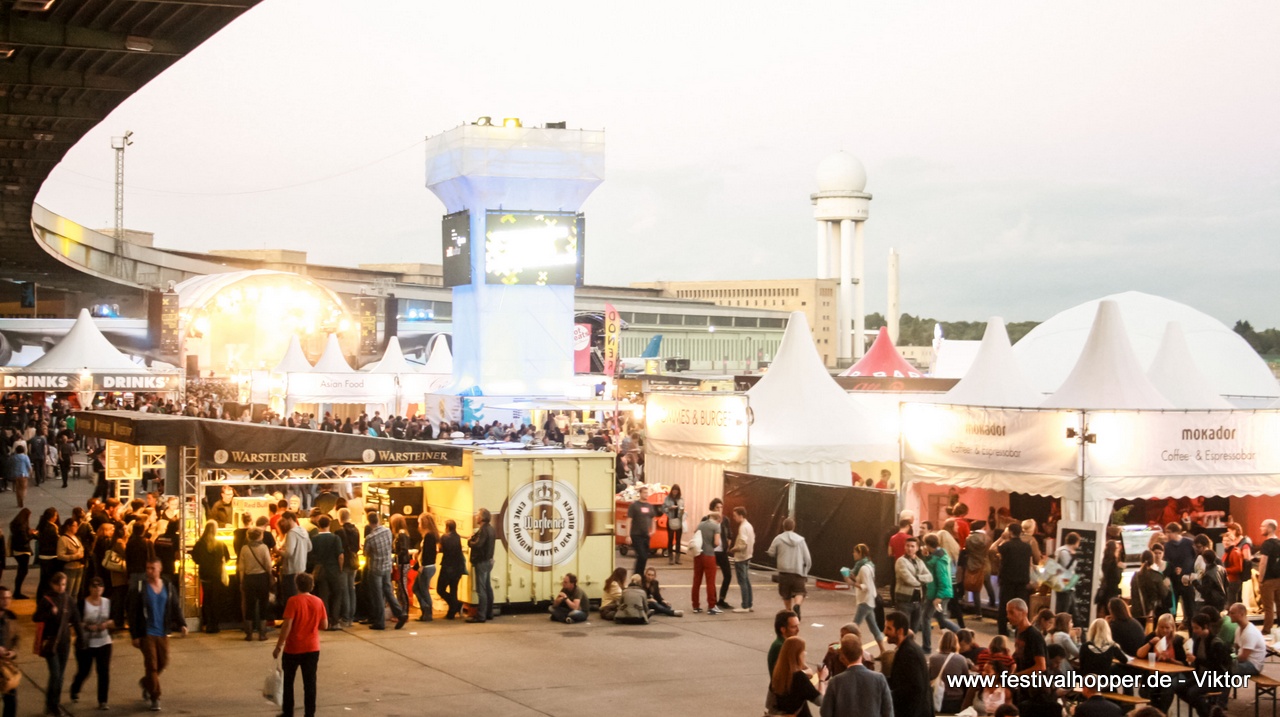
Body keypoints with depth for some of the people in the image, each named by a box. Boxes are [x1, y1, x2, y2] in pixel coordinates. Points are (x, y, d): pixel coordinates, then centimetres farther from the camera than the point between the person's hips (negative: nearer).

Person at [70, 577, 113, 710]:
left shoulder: (107, 603, 2)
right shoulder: (83, 603, -10)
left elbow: (114, 622, 9)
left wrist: (109, 623, -13)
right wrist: (88, 627, -26)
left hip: (104, 643, 3)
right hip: (85, 644, -3)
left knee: (104, 672, -5)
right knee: (83, 672, 9)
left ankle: (102, 701, 3)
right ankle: (74, 691, 41)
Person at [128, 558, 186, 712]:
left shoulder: (169, 588, 4)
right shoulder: (139, 588, -6)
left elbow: (176, 608, 4)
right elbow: (133, 613, -5)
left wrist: (182, 624, -13)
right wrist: (135, 635, -9)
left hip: (163, 633, 4)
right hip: (147, 633, -4)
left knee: (163, 663, 12)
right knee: (151, 665, -6)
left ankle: (146, 682, 39)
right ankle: (155, 698, 3)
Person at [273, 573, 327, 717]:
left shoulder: (293, 601, -13)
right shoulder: (318, 602, 0)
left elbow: (287, 626, -17)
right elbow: (324, 625, 5)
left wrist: (278, 646, -12)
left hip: (293, 648, -3)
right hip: (312, 648, 3)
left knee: (288, 681, 13)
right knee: (310, 683, 6)